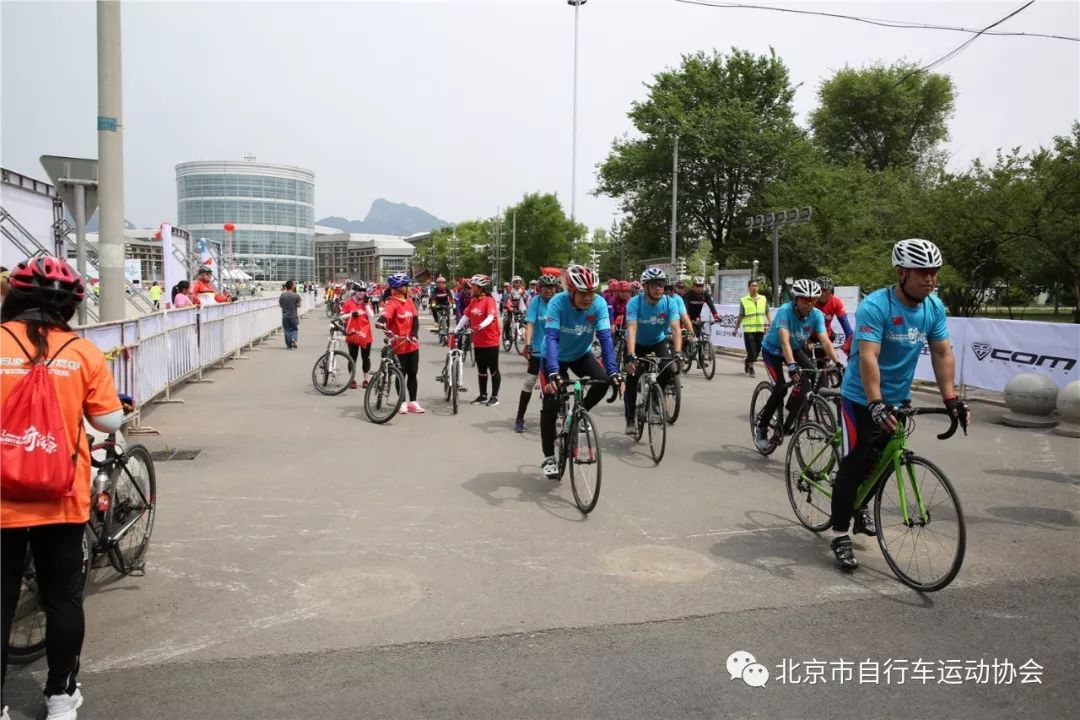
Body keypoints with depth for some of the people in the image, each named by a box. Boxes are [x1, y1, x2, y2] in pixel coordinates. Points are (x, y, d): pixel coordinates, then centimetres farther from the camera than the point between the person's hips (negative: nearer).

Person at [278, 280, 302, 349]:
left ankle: (289, 345, 7)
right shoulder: (296, 296, -9)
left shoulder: (282, 296, -5)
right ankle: (293, 339, -10)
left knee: (287, 330, 8)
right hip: (294, 316, -1)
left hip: (285, 316, 1)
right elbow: (299, 305, -4)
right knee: (294, 329, 15)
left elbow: (280, 305, 7)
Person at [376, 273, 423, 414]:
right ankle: (403, 402, 19)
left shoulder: (409, 302, 8)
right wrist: (381, 323, -52)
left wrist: (414, 334, -13)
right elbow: (385, 315, -30)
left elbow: (415, 319, 3)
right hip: (399, 344, -6)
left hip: (412, 343, 6)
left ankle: (413, 402, 20)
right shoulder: (392, 303, -12)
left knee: (412, 374, 10)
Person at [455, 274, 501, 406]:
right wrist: (456, 329, 1)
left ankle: (494, 396, 11)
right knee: (481, 370, 14)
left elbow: (491, 317, -26)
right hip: (478, 342, 7)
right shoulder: (473, 301, 9)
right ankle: (483, 395, 24)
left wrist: (481, 326, -42)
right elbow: (466, 316, 9)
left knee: (493, 369, 3)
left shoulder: (489, 300, -12)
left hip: (491, 341, -7)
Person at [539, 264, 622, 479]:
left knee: (603, 381, -24)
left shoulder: (599, 304, -24)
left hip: (581, 354, 2)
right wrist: (553, 373, -52)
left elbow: (605, 338, -29)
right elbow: (551, 338, -39)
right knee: (551, 405, -10)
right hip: (555, 357, -2)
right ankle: (549, 457, 6)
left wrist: (613, 371, -40)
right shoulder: (558, 302, -31)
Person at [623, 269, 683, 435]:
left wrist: (678, 353, -45)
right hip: (638, 344, -2)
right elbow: (631, 330, -37)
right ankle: (630, 420, 0)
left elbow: (675, 329, -29)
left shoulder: (670, 303, -22)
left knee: (671, 369, -21)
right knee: (632, 379, -12)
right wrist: (631, 356, -50)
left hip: (658, 342, 2)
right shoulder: (635, 302, -27)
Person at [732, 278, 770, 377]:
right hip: (748, 329, -3)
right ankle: (751, 368, 7)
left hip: (760, 329, 3)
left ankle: (747, 361, 34)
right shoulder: (744, 300, 0)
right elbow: (740, 316, 5)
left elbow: (767, 313, 13)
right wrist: (736, 328, 5)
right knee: (751, 350, -6)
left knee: (757, 350, 9)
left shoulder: (763, 299, 9)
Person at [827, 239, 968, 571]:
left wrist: (951, 399, -11)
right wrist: (876, 404, -42)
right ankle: (840, 535, 6)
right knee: (855, 463, -5)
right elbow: (867, 357, -33)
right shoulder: (875, 306, -24)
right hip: (862, 398, -6)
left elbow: (942, 352, -3)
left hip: (898, 398, 6)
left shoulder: (935, 307, -5)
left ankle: (859, 506, 43)